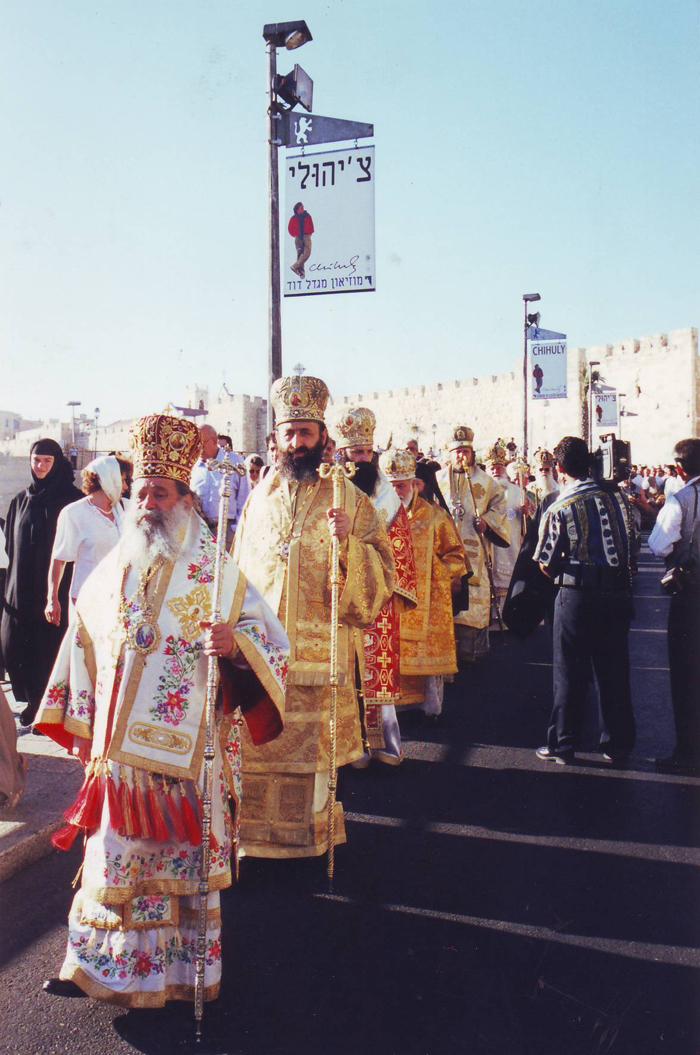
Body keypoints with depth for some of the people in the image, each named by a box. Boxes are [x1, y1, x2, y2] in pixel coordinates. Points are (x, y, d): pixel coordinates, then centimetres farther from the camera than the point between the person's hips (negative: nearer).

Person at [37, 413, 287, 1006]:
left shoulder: (214, 572, -5)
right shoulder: (110, 573, 8)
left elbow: (269, 638, -8)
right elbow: (83, 647, 16)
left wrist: (233, 643, -29)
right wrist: (81, 726, 16)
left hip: (186, 750, -4)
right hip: (118, 746, 4)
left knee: (181, 858, 8)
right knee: (116, 858, 12)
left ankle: (182, 971, 27)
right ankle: (105, 965, 30)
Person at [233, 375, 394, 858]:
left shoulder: (350, 499, 1)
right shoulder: (260, 497, 11)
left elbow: (382, 576, -5)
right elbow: (240, 573, 17)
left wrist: (348, 541, -21)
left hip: (321, 650, -2)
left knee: (313, 754, 5)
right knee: (257, 753, 5)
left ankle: (312, 833, 25)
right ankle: (258, 836, 23)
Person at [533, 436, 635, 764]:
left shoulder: (559, 508, -10)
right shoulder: (615, 495, 2)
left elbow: (546, 564, -6)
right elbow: (629, 542, 11)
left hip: (578, 594, -4)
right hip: (618, 591, 4)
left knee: (570, 673, 6)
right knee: (615, 670, 12)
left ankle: (562, 745, 15)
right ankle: (618, 745, 22)